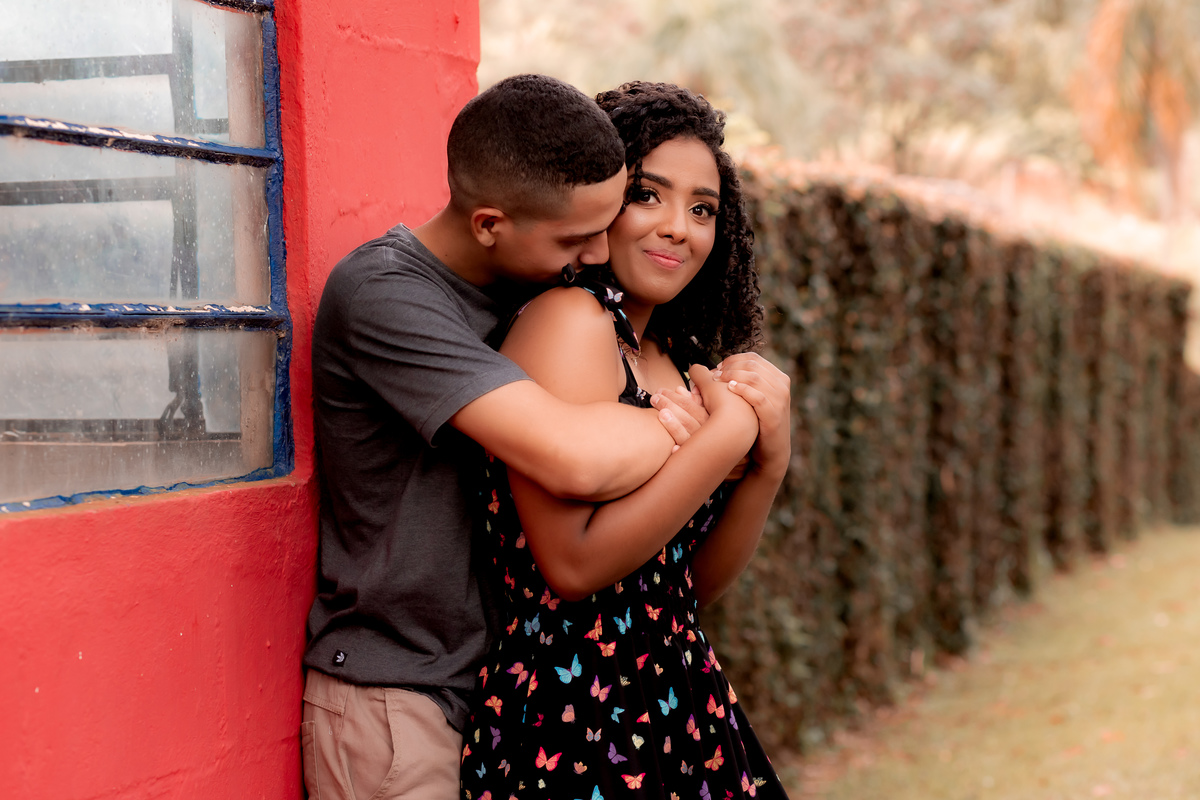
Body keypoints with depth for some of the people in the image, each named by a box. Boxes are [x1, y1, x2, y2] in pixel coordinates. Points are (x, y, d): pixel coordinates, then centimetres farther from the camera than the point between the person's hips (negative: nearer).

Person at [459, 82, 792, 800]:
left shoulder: (673, 358, 10)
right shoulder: (566, 320, -14)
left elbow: (697, 583, 12)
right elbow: (574, 564, -22)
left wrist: (770, 462, -3)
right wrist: (728, 433, -16)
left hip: (677, 700, 8)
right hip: (573, 715, -8)